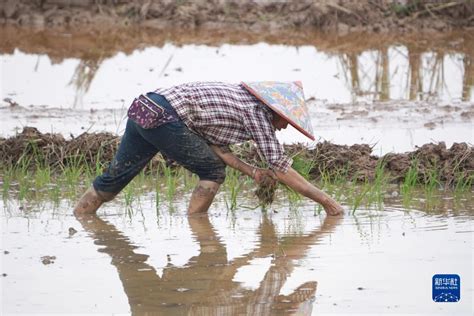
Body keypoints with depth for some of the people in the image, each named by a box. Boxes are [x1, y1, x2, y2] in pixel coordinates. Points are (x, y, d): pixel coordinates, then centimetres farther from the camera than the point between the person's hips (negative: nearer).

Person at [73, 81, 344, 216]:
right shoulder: (258, 114, -1)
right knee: (213, 175, 3)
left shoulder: (240, 98, 23)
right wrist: (326, 201, 3)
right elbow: (282, 170, -1)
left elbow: (214, 145, 21)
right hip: (165, 118, -9)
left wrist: (251, 171, 16)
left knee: (115, 177, 15)